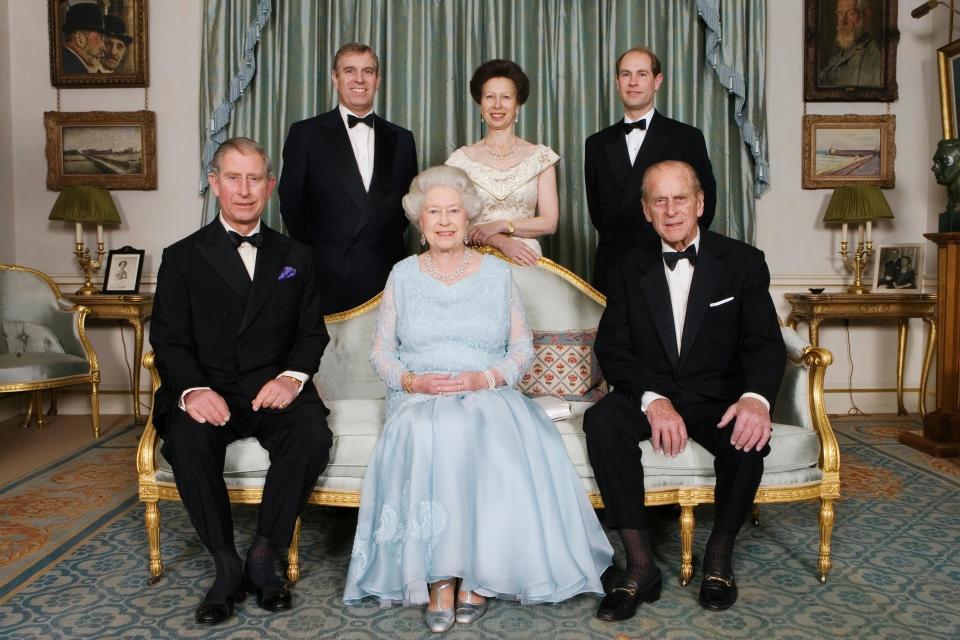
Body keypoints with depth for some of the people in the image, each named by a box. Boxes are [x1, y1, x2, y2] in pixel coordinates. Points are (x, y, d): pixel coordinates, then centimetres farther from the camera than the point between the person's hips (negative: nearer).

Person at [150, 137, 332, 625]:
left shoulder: (296, 257, 15)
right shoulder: (183, 257, 10)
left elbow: (313, 332, 9)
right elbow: (169, 339, 1)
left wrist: (293, 375, -12)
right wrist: (192, 389, -20)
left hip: (275, 388, 1)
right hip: (208, 390, 0)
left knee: (312, 436, -29)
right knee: (187, 440, -32)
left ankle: (262, 557, -11)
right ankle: (227, 565, -12)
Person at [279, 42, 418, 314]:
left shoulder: (401, 139, 12)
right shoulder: (305, 134, 3)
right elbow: (291, 204, 5)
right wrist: (311, 258, 3)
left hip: (387, 279, 2)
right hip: (327, 280, -2)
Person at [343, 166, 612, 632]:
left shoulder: (497, 273, 11)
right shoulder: (402, 276, 13)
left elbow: (522, 346, 8)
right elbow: (380, 351, 11)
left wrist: (485, 378, -11)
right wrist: (411, 380, -10)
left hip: (488, 396, 0)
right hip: (419, 400, 1)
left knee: (495, 444, -34)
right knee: (428, 438, -34)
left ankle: (479, 574, -21)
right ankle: (439, 579, -26)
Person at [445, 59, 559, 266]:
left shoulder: (540, 156, 4)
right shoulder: (462, 158, 5)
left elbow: (549, 223, 1)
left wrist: (501, 225, -11)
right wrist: (500, 242, -14)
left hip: (525, 260, 0)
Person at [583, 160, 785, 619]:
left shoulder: (743, 262, 2)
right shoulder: (629, 270, 6)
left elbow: (764, 343, -7)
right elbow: (612, 349, -2)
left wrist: (756, 398, -30)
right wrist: (653, 399, -22)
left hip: (716, 397, 0)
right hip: (649, 393, 1)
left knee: (749, 436, -32)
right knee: (601, 421, -30)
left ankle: (719, 556, -5)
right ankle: (641, 565, -22)